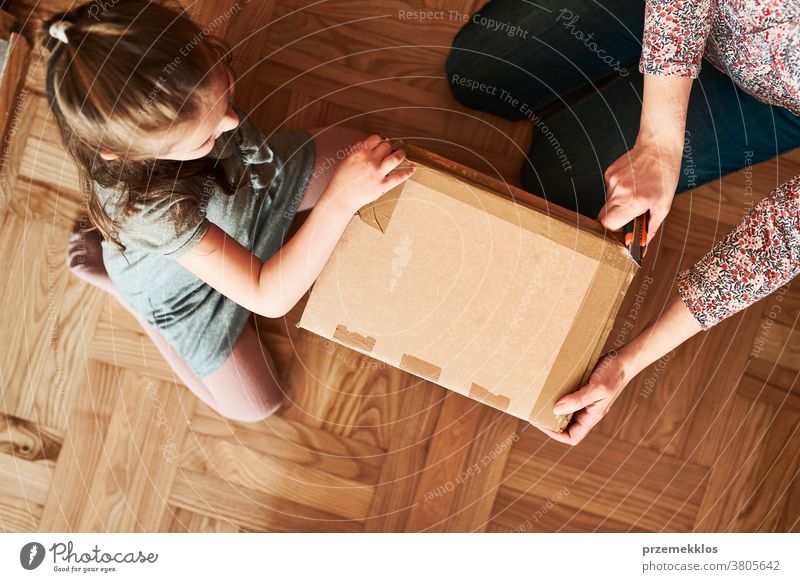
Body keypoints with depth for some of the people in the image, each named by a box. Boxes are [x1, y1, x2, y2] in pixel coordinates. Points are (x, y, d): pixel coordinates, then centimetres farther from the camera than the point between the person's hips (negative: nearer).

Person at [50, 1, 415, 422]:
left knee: (357, 151, 1)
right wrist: (340, 198, -52)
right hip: (189, 279, -4)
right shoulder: (147, 205, -47)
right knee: (255, 403, 7)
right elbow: (269, 299, -45)